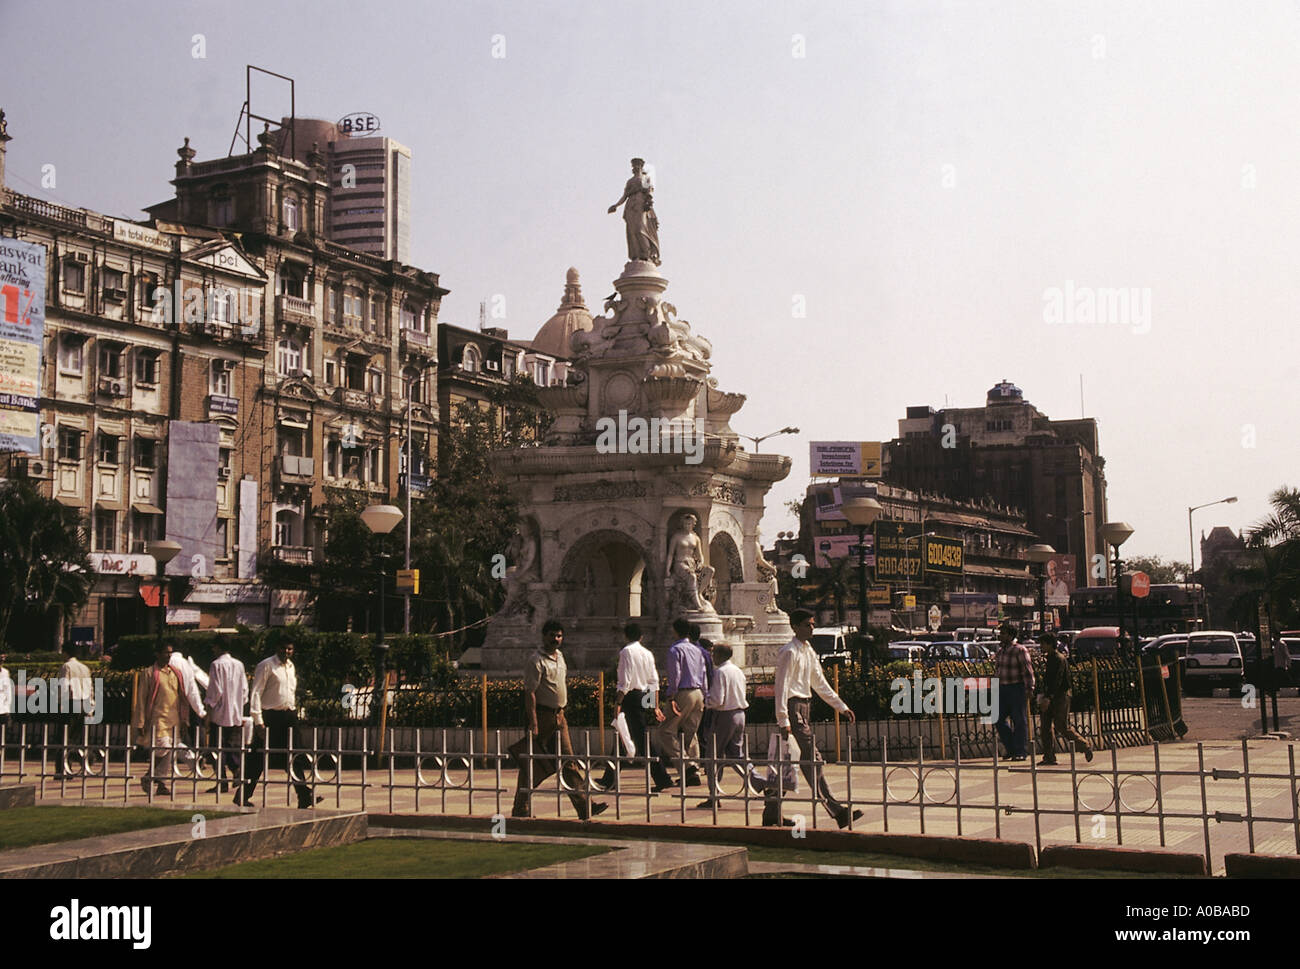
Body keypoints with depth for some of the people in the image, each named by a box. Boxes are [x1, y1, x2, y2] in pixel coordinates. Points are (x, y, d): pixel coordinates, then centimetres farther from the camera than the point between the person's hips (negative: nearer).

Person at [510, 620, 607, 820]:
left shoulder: (560, 656, 14)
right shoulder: (536, 661, -12)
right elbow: (529, 692, -17)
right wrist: (533, 723, -22)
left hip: (558, 715, 8)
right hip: (542, 714, -8)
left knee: (568, 762, 3)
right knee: (531, 765, 0)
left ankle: (584, 807, -1)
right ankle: (520, 809, 10)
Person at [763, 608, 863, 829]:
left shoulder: (809, 651, 18)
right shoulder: (789, 652, -11)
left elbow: (820, 684, 24)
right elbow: (781, 687, -15)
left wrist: (842, 707, 22)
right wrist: (783, 720, -21)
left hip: (805, 707, 10)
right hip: (794, 706, -10)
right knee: (812, 758, -11)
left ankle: (771, 813, 13)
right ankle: (836, 811, -12)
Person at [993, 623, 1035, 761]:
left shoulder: (1020, 650, -9)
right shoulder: (1000, 650, 13)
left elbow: (1028, 670, -13)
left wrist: (1029, 688, -17)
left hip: (1016, 688, -7)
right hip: (1002, 689, 7)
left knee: (1019, 720, -2)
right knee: (999, 719, 4)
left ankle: (1021, 752, 5)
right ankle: (1012, 748, 16)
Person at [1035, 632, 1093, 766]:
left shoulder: (1059, 659, -14)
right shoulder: (1051, 658, 15)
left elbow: (1057, 680, -22)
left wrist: (1048, 697, -27)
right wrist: (1044, 696, 14)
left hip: (1061, 696, -9)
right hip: (1051, 696, 9)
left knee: (1063, 727, -6)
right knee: (1045, 725, 2)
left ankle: (1085, 745, 12)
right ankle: (1049, 757, 4)